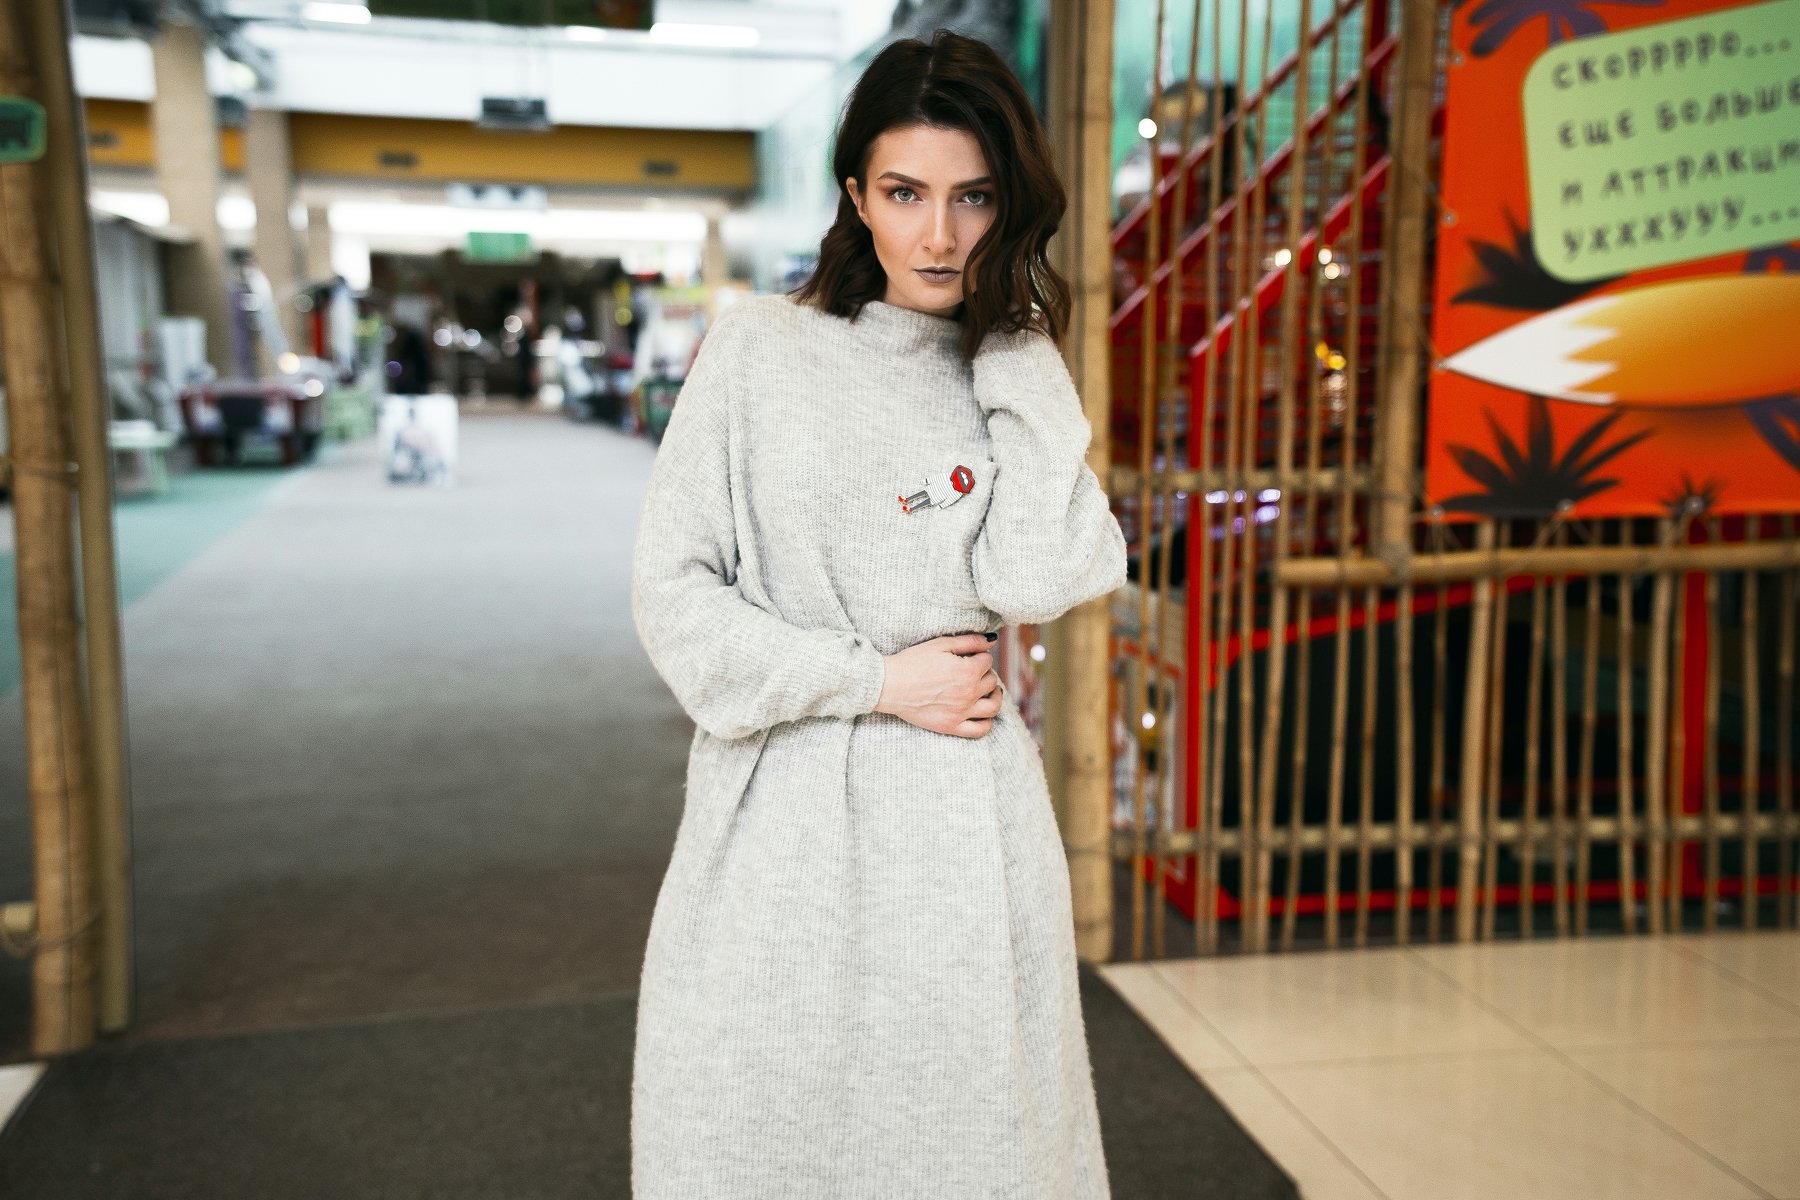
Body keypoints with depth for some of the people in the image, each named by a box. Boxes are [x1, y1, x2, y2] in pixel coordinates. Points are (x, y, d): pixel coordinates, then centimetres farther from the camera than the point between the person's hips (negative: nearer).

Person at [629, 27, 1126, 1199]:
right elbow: (673, 587, -2)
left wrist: (1016, 357, -6)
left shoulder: (1019, 387, 7)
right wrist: (876, 679, -7)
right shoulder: (761, 348, 1)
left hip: (957, 827, 1)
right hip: (775, 815, -1)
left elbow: (1034, 579, -11)